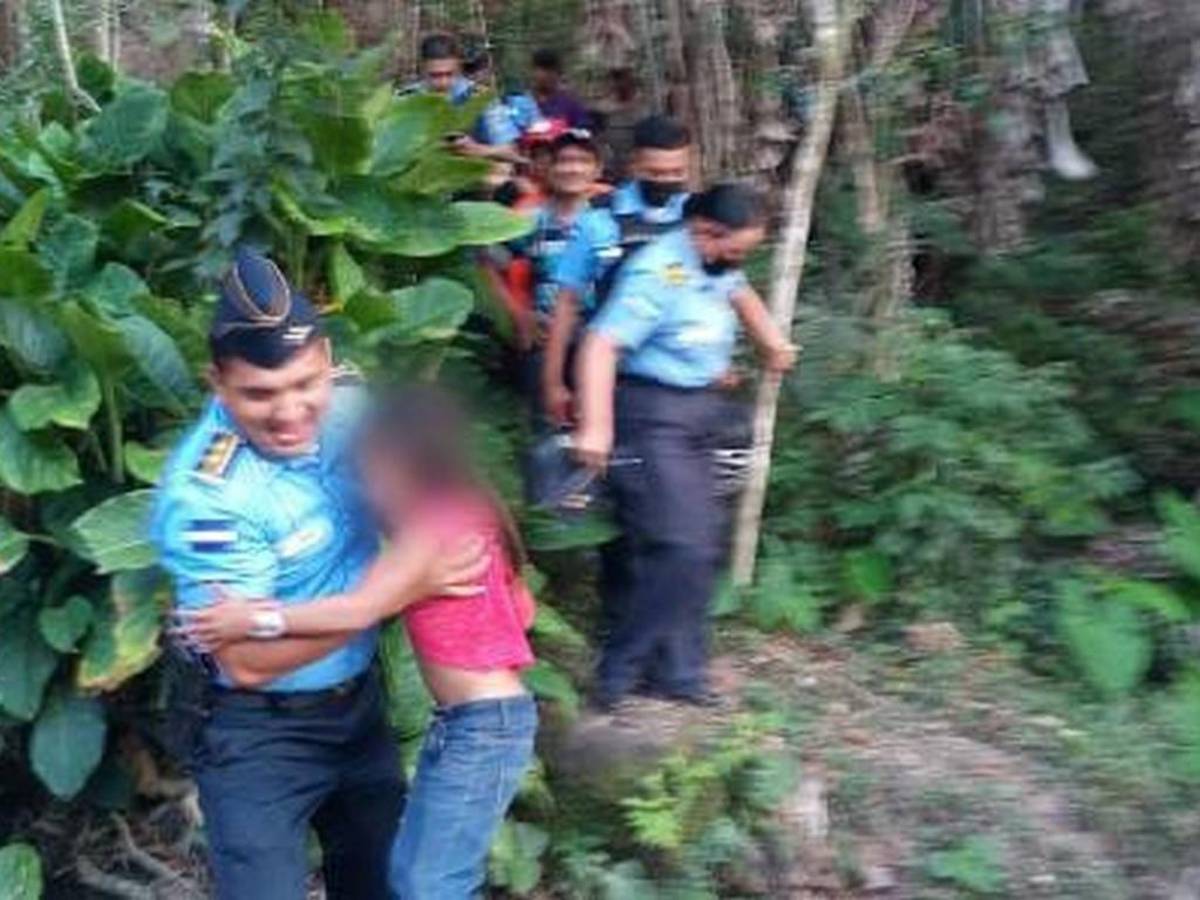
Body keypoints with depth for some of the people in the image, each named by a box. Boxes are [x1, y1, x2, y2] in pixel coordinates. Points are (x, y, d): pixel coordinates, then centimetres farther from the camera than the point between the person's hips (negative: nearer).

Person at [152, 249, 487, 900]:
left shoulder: (347, 407, -12)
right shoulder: (207, 493, -30)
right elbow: (249, 662, -28)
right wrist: (397, 585, -28)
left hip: (360, 702, 7)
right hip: (259, 735, -6)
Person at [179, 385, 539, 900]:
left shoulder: (440, 523, -17)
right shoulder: (458, 513, 12)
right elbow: (521, 610, 15)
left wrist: (257, 619, -25)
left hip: (485, 726, -10)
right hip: (460, 723, 10)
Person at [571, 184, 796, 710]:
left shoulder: (716, 263, 7)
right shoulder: (657, 273, -21)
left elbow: (739, 293, 32)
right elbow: (602, 344, -29)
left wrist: (772, 344, 41)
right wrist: (595, 427, -38)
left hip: (698, 414, 10)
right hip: (655, 416, -10)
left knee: (703, 544, 10)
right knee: (680, 549, -15)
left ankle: (678, 672, 19)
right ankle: (620, 672, -3)